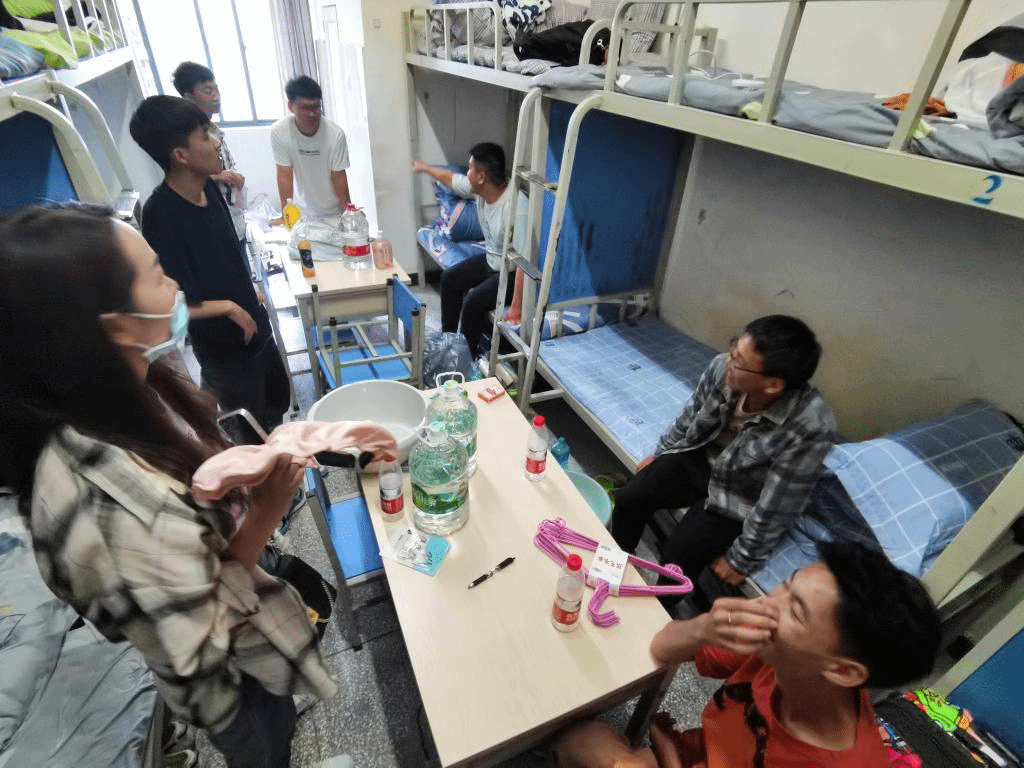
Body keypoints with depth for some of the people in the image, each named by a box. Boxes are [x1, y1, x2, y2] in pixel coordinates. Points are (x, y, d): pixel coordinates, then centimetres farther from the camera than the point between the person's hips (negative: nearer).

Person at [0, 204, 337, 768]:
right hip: (227, 678, -7)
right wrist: (264, 515, -32)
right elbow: (197, 652, -29)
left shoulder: (129, 392, -17)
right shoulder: (113, 507, -43)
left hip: (241, 592, 7)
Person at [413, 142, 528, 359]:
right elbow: (450, 178, 13)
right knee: (449, 278, 12)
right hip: (491, 260, 9)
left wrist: (516, 307, -35)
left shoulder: (516, 207, -34)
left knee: (473, 302, -23)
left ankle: (468, 355, 1)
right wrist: (424, 167, 29)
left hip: (512, 271, -9)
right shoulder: (479, 189, -9)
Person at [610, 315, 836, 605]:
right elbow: (689, 417, -2)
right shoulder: (722, 368, -24)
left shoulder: (811, 427, -36)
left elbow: (777, 506, -24)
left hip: (741, 497, -4)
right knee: (628, 500, -4)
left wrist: (742, 560, -13)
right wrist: (660, 454, 12)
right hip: (699, 458, 4)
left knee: (678, 556, -14)